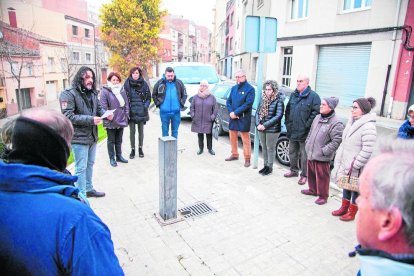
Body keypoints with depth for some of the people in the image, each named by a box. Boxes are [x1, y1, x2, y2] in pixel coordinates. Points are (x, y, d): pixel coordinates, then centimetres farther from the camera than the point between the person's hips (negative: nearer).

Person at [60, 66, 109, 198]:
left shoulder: (92, 93, 9)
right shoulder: (69, 94, -14)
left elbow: (99, 108, 16)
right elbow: (67, 116, -20)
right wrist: (90, 119, -26)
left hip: (92, 136, 8)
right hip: (79, 138, -7)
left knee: (90, 164, 20)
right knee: (81, 168, 1)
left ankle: (89, 189, 36)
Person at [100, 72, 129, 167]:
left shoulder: (122, 90, 8)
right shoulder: (105, 91, -8)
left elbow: (126, 103, 12)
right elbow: (103, 107, -12)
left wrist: (126, 115, 5)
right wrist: (107, 118, -16)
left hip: (121, 120, 5)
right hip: (111, 121, -5)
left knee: (119, 140, 17)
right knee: (111, 140, 8)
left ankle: (119, 156, 29)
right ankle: (112, 158, 18)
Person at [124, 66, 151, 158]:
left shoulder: (144, 84, 1)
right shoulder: (127, 84, -1)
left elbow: (148, 97, 5)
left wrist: (145, 106, -5)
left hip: (141, 112, 1)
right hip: (131, 112, 0)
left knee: (141, 131, 11)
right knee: (132, 132, 5)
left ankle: (140, 148, 24)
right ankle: (132, 149, 17)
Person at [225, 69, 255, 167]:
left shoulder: (250, 89, -7)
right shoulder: (234, 88, 12)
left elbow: (248, 104, -16)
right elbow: (228, 101, 10)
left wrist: (236, 112, -17)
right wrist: (231, 112, -7)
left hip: (244, 118, -6)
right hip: (233, 117, 6)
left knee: (245, 140, 0)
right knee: (232, 137, 15)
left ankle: (247, 159, 9)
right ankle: (234, 154, 32)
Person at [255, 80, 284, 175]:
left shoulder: (278, 101, -10)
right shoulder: (263, 99, 8)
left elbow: (278, 116, -16)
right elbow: (257, 112, 9)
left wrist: (265, 125, -19)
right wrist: (258, 124, -8)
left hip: (272, 129, -5)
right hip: (261, 129, 6)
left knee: (270, 148, 5)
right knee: (264, 148, 14)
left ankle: (270, 167, 19)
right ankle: (265, 165, 28)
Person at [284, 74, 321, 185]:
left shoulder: (313, 96, -11)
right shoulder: (293, 95, 11)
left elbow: (316, 112, -16)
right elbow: (288, 109, 17)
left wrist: (307, 125, -16)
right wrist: (288, 123, 9)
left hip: (304, 133, -7)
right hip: (292, 131, 7)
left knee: (304, 155, 3)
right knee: (292, 152, 19)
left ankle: (304, 175, 17)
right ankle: (293, 170, 36)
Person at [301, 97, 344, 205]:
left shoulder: (336, 123, -17)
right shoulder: (317, 117, 8)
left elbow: (337, 141, -20)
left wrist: (324, 151, -19)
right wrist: (307, 144, 11)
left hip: (322, 157, -8)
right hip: (310, 153, 8)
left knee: (322, 177, 4)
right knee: (311, 173, 21)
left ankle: (323, 196, 21)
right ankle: (313, 190, 41)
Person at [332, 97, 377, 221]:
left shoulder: (368, 127, -21)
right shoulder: (352, 122, 6)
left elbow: (367, 151, -24)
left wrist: (354, 165, -21)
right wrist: (339, 158, 11)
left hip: (356, 167, -8)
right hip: (345, 163, 8)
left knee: (355, 189, 10)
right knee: (346, 186, 21)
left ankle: (352, 213, 28)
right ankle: (344, 208, 39)